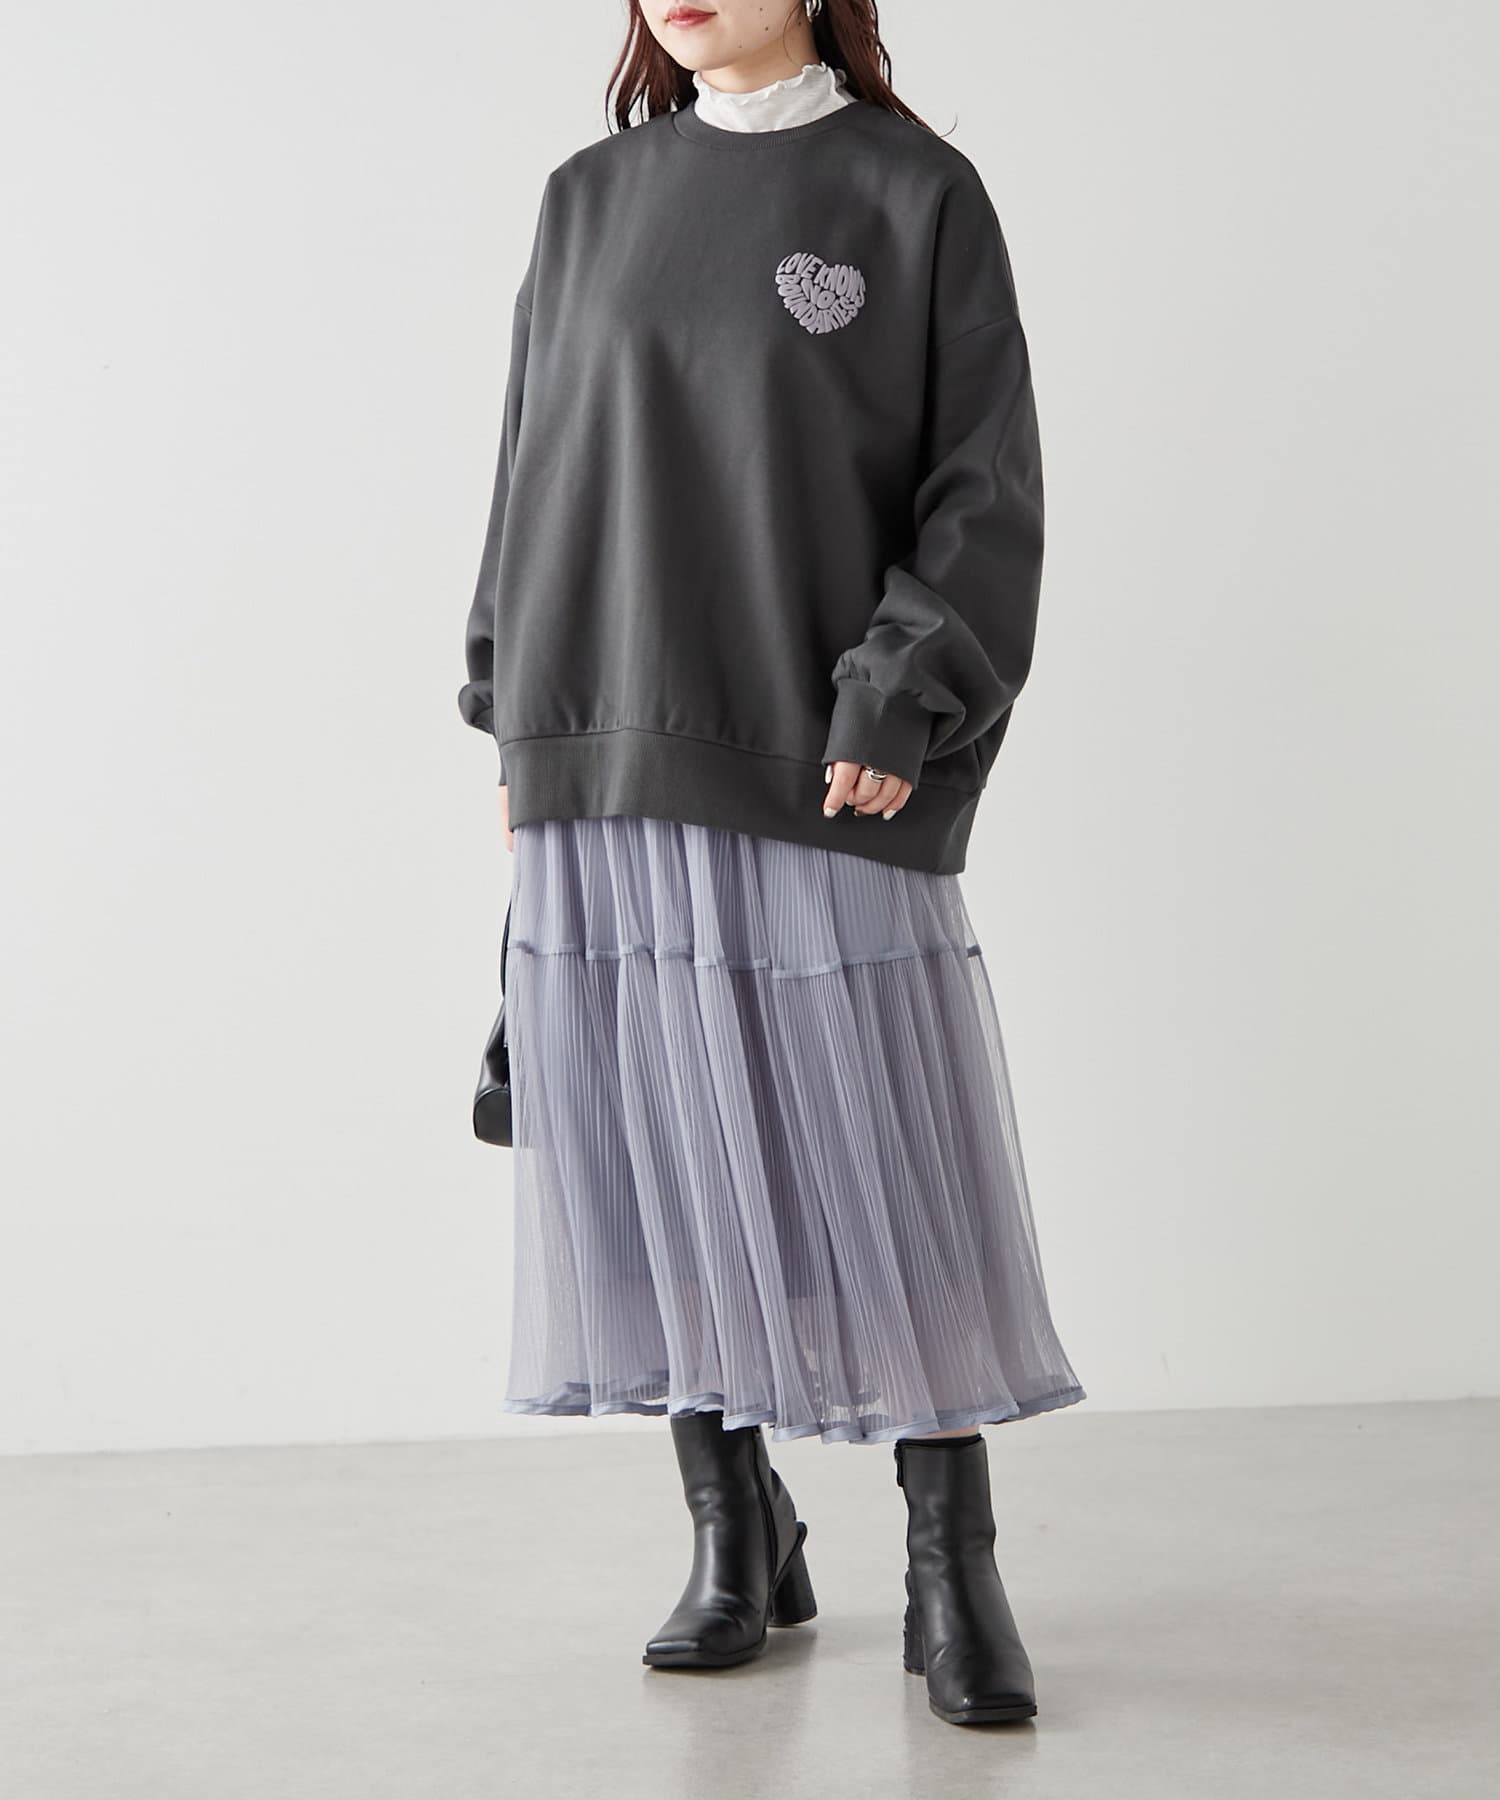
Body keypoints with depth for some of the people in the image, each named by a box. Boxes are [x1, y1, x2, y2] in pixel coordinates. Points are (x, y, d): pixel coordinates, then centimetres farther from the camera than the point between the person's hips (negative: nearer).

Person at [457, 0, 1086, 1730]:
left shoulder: (913, 192, 2)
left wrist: (902, 701, -14)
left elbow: (987, 489, -2)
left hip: (820, 767, -4)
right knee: (661, 1161, 5)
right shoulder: (589, 203, 13)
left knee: (888, 1169, -4)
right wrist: (519, 730, 9)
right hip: (608, 772, 4)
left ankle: (953, 1576, 7)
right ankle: (737, 1543, 18)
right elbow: (534, 470, 15)